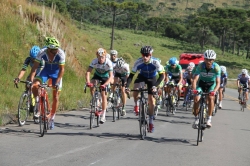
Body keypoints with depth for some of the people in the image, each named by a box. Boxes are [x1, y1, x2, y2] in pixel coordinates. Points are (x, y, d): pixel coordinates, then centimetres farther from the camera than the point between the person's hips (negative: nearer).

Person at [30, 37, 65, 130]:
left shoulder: (61, 54, -31)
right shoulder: (42, 53, -29)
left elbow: (61, 69, -27)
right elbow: (35, 67, -27)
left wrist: (57, 82, -37)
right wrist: (31, 80, -37)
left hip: (56, 73, -1)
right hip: (45, 71, 1)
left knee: (56, 97, -1)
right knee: (35, 86, -25)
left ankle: (52, 117, 16)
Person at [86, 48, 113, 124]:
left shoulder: (108, 63, -33)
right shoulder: (94, 61, -28)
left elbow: (111, 76, -36)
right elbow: (88, 72, -32)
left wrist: (105, 84, -52)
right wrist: (88, 82, -49)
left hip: (105, 77, -2)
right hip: (97, 75, 2)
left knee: (103, 95, -7)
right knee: (92, 85, -31)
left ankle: (103, 116, 0)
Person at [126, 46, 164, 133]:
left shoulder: (155, 62, -31)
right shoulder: (138, 62, -28)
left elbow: (161, 75, -29)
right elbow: (131, 75, -24)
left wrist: (155, 86, -43)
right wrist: (127, 86, -38)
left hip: (152, 79, -1)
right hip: (142, 77, 1)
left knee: (151, 100, -6)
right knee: (135, 90, -31)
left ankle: (151, 121, 9)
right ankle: (136, 105, 1)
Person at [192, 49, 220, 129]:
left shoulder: (216, 67, -27)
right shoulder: (200, 66, -26)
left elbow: (218, 82, -30)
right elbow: (195, 80, -32)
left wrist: (214, 91, -49)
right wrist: (194, 90, -50)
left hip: (211, 84, -1)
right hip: (201, 83, 1)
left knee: (211, 98, -27)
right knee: (196, 99, -19)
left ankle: (209, 119, -19)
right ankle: (196, 118, 0)